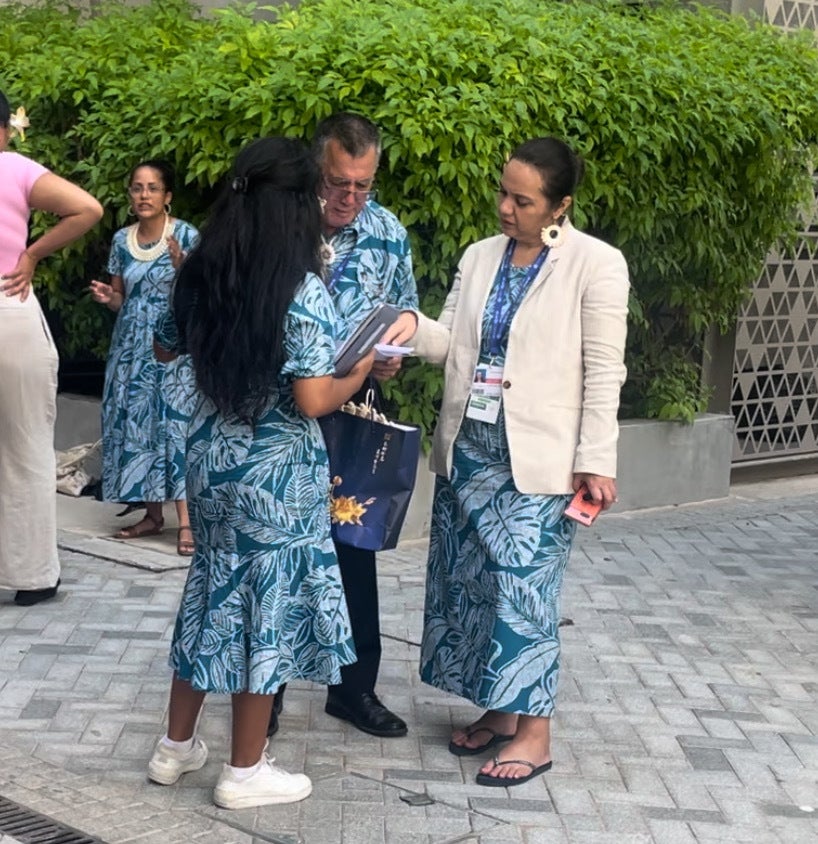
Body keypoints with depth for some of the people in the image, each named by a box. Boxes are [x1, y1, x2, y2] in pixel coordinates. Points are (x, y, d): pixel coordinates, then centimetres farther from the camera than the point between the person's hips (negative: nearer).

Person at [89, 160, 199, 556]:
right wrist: (107, 297, -7)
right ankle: (152, 515, 13)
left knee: (175, 425, -10)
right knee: (134, 425, 4)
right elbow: (122, 300, 15)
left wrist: (181, 267, -24)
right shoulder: (122, 240, 8)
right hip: (131, 346, 5)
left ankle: (186, 521, -9)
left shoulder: (186, 235, -6)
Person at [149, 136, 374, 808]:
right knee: (266, 604, 6)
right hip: (277, 473, -6)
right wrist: (361, 369, -5)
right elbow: (314, 401, -22)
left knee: (213, 592, 19)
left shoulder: (201, 273, 1)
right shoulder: (303, 291, -18)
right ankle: (245, 773, 17)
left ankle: (176, 747, 30)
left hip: (211, 457, 6)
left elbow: (167, 347, 17)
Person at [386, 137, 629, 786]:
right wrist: (415, 327, -12)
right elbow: (454, 345, 9)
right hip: (468, 447, 6)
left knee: (524, 588, -4)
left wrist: (596, 461, -12)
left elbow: (604, 372, -10)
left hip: (537, 458, -6)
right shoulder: (480, 256, 8)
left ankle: (534, 733, 9)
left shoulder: (597, 264, -9)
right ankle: (498, 710, 26)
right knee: (470, 581, 10)